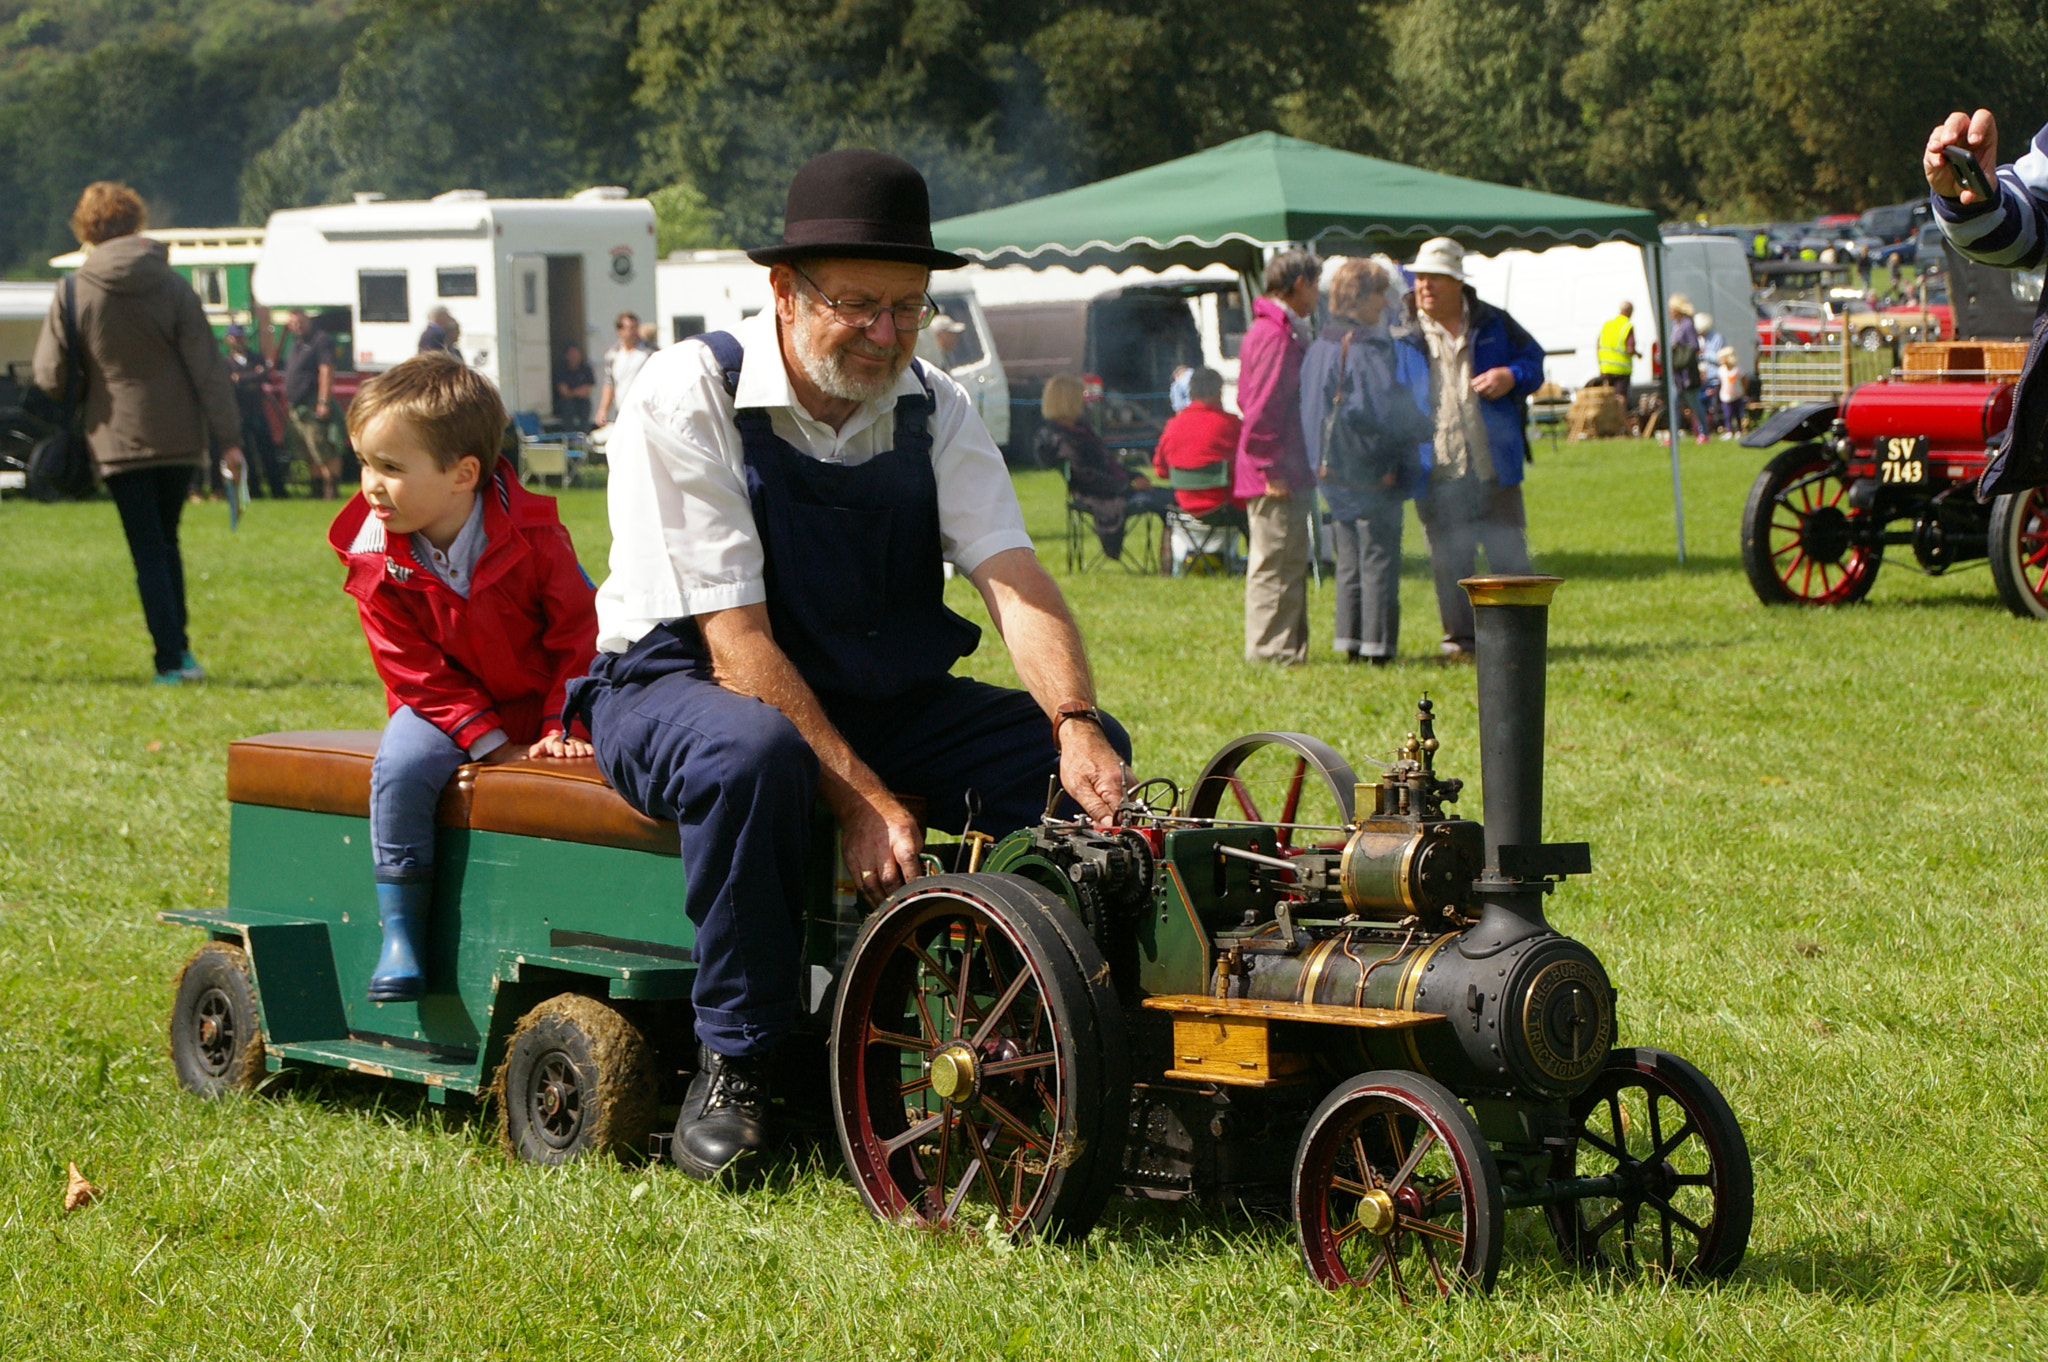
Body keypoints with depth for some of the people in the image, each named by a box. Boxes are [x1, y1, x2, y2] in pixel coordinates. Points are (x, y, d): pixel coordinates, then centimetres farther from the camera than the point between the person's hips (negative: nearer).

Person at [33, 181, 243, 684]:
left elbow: (51, 377, -5)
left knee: (148, 552, 3)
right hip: (179, 437, 2)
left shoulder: (73, 293, -7)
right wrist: (229, 437, -1)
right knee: (166, 543, 18)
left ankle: (170, 658, -4)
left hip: (118, 440, -2)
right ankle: (179, 649, 18)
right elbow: (207, 369, -4)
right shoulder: (173, 288, -3)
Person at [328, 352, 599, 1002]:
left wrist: (563, 728, -18)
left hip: (538, 700, 0)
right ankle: (400, 929, -20)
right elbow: (417, 672, -9)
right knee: (400, 767, -29)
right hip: (447, 705, 1)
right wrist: (494, 744, -18)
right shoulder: (375, 558, -10)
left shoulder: (535, 539, -14)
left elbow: (579, 636, -6)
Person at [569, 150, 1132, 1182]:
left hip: (876, 699, 6)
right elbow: (734, 636, -23)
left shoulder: (934, 411, -1)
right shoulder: (689, 399, -18)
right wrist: (863, 799, -30)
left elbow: (1012, 577, -14)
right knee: (755, 753, -41)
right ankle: (731, 1065, -25)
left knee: (1086, 751, -14)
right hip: (681, 683, -6)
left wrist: (1075, 724, -35)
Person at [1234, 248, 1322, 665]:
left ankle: (1288, 647, 18)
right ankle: (1269, 650, -4)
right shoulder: (1275, 335, -15)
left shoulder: (1285, 332, 18)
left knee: (1288, 564, 13)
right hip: (1279, 476, -11)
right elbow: (1262, 407, -20)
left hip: (1286, 475, 11)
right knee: (1276, 564, -7)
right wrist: (1271, 468, -20)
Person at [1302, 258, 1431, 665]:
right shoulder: (1369, 349, -16)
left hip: (1333, 474, 8)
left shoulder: (1319, 348, 10)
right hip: (1372, 473, -8)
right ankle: (1378, 646, -1)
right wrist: (1426, 429, -2)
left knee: (1349, 563, 14)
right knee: (1379, 561, -2)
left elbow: (1309, 410, 15)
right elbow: (1390, 413, -17)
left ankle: (1350, 642, 15)